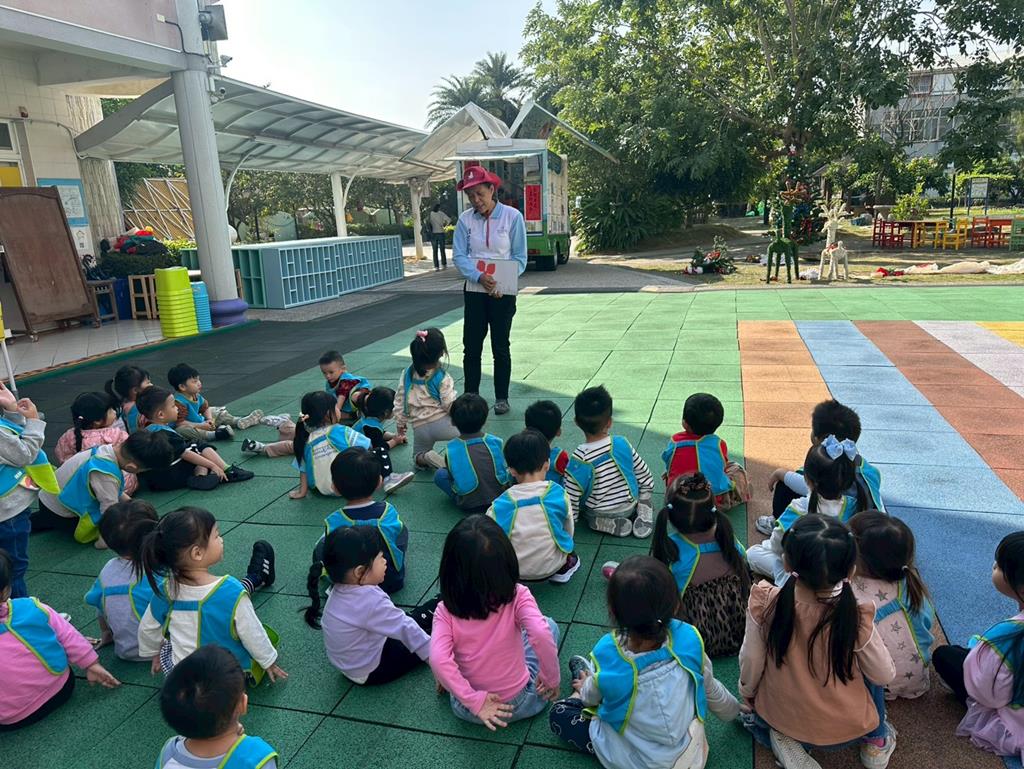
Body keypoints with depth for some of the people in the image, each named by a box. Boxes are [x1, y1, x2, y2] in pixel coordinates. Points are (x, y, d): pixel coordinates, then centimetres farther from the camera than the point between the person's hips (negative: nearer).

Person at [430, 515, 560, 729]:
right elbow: (541, 635, -35)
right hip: (520, 704, -2)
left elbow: (438, 659, -30)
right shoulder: (517, 597, -22)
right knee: (549, 624, 18)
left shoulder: (446, 611, -19)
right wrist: (552, 679, -18)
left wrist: (474, 701, -21)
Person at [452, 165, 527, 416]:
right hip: (474, 290, 2)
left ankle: (501, 398, 20)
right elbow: (459, 255, -3)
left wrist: (500, 284, -17)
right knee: (471, 347, 5)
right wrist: (479, 277, -20)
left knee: (500, 347, 8)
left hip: (503, 292, -2)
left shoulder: (512, 216, -7)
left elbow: (519, 257, -5)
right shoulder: (465, 219, -1)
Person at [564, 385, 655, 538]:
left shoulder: (579, 458, -28)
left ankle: (599, 523, 0)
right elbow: (644, 474, -6)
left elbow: (571, 496, -21)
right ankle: (643, 512, 3)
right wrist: (645, 498, 13)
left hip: (598, 512, -3)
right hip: (629, 507, 3)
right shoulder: (622, 444, -20)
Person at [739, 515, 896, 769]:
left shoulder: (765, 603, -24)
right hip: (847, 729, 1)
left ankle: (783, 741, 7)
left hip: (779, 717, 0)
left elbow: (750, 662, -11)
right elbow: (885, 675, -9)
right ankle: (875, 742, 29)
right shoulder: (856, 619, -28)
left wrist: (747, 696, 10)